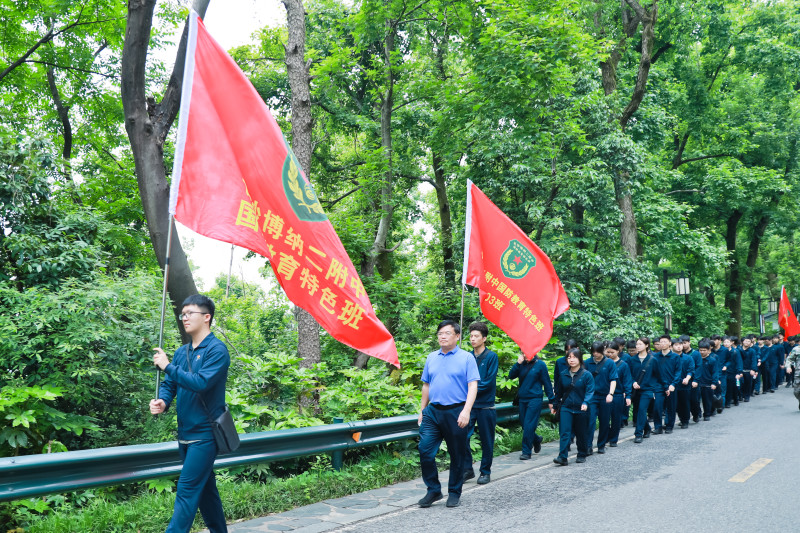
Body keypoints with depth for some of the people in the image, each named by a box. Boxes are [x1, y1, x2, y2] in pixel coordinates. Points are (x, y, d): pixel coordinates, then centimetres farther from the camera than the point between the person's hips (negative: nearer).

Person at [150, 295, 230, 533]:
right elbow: (169, 384, 11)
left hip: (204, 433, -8)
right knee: (205, 487, 16)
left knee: (187, 490, -11)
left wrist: (168, 366, -18)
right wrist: (162, 401, -11)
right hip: (185, 433, 8)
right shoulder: (182, 352, 10)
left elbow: (201, 383, -23)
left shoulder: (216, 349, -12)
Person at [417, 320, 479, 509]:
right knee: (425, 450, -4)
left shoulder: (466, 358, -2)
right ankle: (433, 490, 10)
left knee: (457, 455, 6)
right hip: (433, 411, 4)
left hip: (456, 412, -4)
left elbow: (473, 386, -9)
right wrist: (422, 411, 16)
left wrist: (466, 410, -20)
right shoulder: (431, 358, 12)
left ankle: (454, 493, 21)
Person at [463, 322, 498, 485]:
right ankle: (467, 469, 9)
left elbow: (489, 382, -10)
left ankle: (485, 472, 19)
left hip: (485, 405, -3)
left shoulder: (491, 357, -5)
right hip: (469, 404, 3)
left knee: (486, 441, 6)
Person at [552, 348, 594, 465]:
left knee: (581, 433, 11)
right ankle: (562, 457, -12)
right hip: (565, 408, 2)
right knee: (564, 432, -9)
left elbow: (590, 391, -10)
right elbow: (559, 391, 15)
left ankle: (582, 455, 28)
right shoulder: (563, 375, 6)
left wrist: (585, 403, -26)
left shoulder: (586, 375, -5)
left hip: (580, 409, -2)